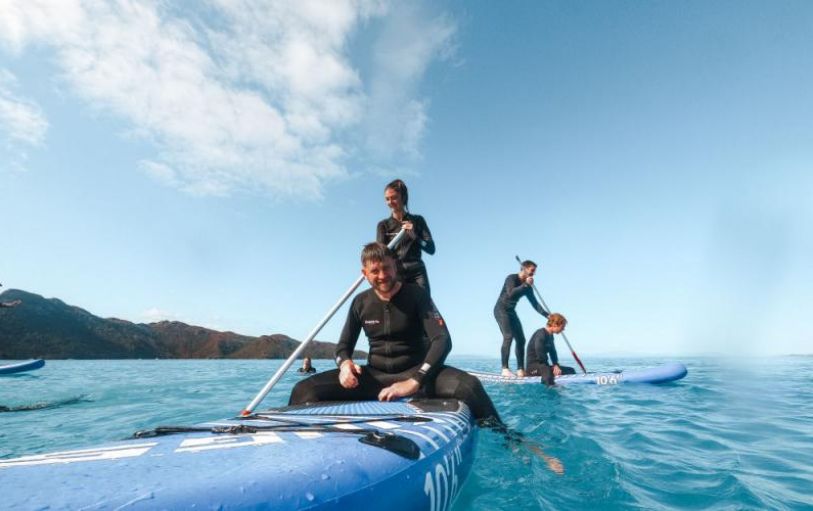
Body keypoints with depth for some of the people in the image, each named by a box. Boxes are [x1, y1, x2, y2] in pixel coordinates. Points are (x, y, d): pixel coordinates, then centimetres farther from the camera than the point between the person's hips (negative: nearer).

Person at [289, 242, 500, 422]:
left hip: (415, 372, -2)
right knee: (304, 391, -19)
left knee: (469, 386, -33)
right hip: (374, 376, 3)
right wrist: (345, 363, -15)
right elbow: (343, 346, 11)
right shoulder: (361, 302, 3)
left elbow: (442, 340, -18)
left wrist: (414, 381, -33)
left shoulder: (416, 295, -8)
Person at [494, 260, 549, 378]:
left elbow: (535, 303, 8)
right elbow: (511, 294, -30)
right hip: (501, 310, -8)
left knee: (521, 339, 2)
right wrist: (525, 285, -30)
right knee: (508, 336, -21)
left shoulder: (528, 286, 8)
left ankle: (520, 370, 7)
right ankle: (505, 369, -20)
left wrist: (547, 315, -2)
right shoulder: (511, 278, -13)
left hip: (511, 312, 8)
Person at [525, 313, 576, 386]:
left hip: (544, 365, 10)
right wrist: (554, 367, -14)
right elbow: (540, 356, -23)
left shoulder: (550, 336, 14)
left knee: (571, 370, 11)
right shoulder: (541, 334, -17)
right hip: (533, 367, -10)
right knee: (547, 371, -42)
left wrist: (556, 365, -5)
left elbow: (553, 352, 12)